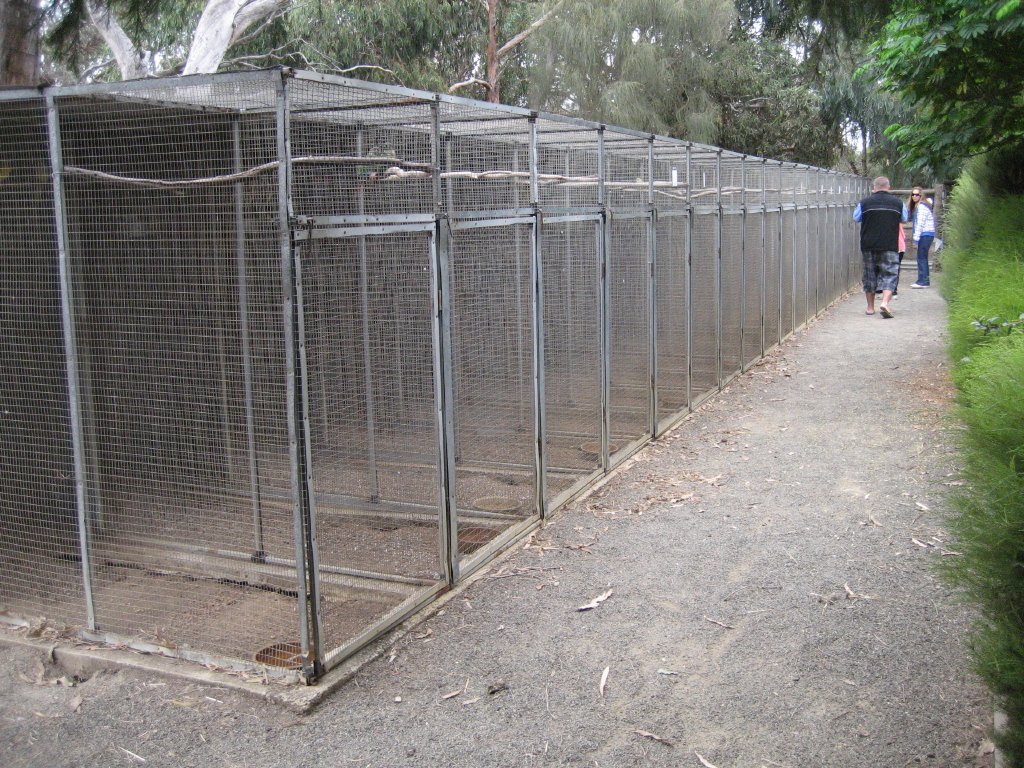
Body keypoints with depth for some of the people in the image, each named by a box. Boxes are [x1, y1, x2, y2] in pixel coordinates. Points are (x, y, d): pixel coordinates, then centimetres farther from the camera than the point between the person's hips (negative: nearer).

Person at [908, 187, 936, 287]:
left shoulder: (921, 206, -11)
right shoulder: (917, 206, 19)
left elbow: (920, 223, -16)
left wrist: (916, 238, -18)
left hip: (925, 234, -10)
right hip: (926, 234, 10)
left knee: (921, 257, -11)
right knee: (923, 258, 13)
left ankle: (922, 281, -12)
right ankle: (926, 280, 18)